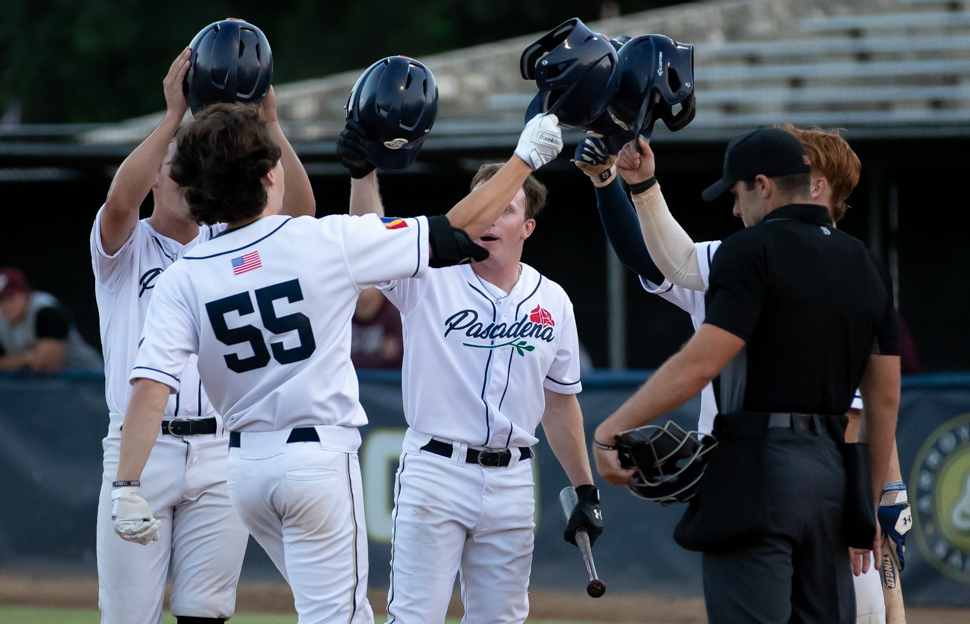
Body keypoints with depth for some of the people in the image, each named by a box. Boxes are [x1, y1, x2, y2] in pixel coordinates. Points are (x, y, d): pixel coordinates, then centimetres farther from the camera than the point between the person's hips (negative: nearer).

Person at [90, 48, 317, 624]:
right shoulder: (125, 248, 5)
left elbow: (300, 210, -2)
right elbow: (120, 201, -18)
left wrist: (269, 122, -12)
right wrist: (174, 116, -21)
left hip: (219, 452, 3)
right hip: (140, 446, -3)